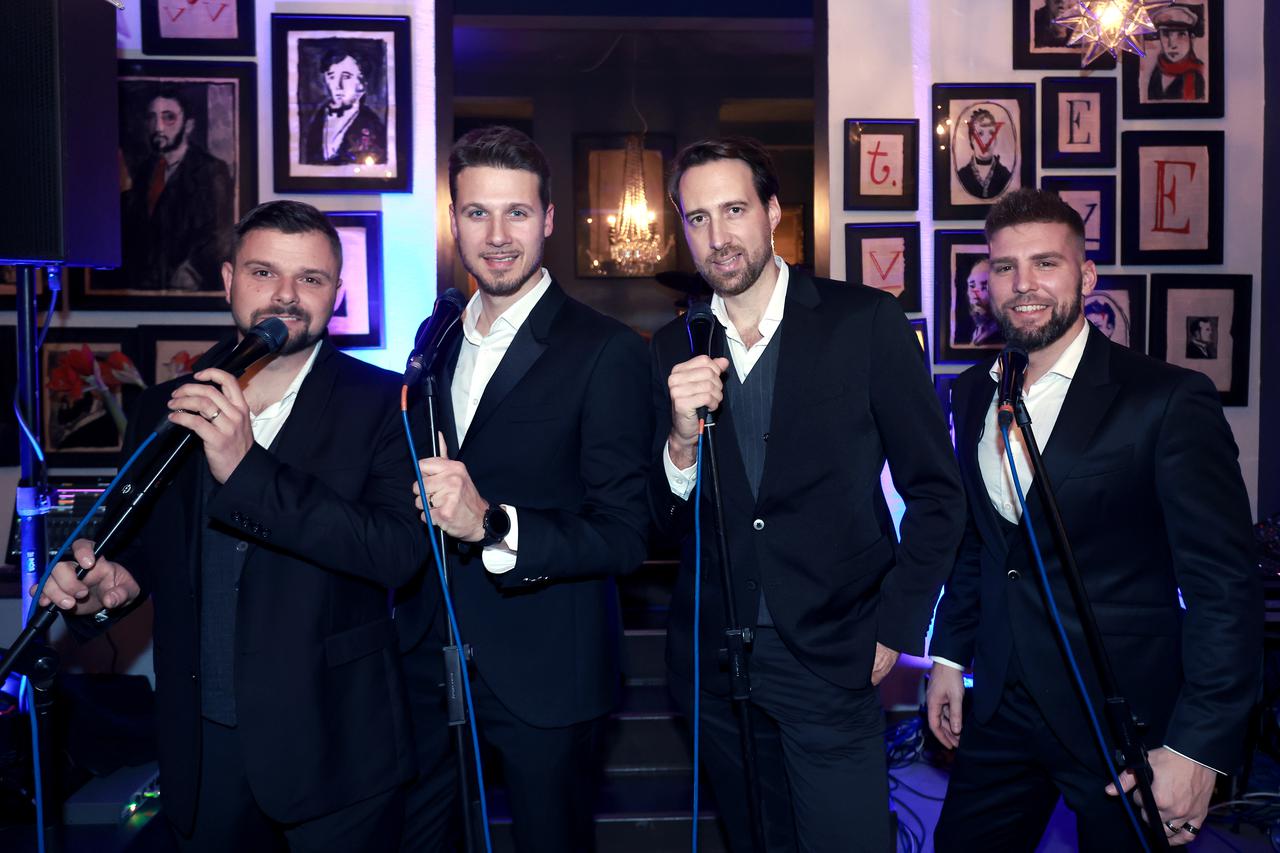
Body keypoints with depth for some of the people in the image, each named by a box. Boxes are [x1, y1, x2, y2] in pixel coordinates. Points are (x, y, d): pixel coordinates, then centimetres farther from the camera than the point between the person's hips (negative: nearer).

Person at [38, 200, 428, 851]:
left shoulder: (382, 403, -10)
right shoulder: (163, 409, 3)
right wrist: (107, 584, -9)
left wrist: (247, 468, -29)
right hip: (201, 747, 4)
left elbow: (399, 551, -23)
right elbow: (140, 544, 14)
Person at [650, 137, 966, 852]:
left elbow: (936, 491, -3)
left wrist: (893, 631, -6)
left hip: (833, 659, -3)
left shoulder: (866, 321, -7)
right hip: (715, 662, 3)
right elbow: (664, 522, 2)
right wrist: (682, 438, -18)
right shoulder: (674, 348, 2)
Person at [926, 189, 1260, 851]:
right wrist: (949, 654, 11)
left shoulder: (1170, 399, -15)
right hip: (1002, 708, 5)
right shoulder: (973, 394, 4)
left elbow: (1225, 585, -16)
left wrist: (1198, 747, -18)